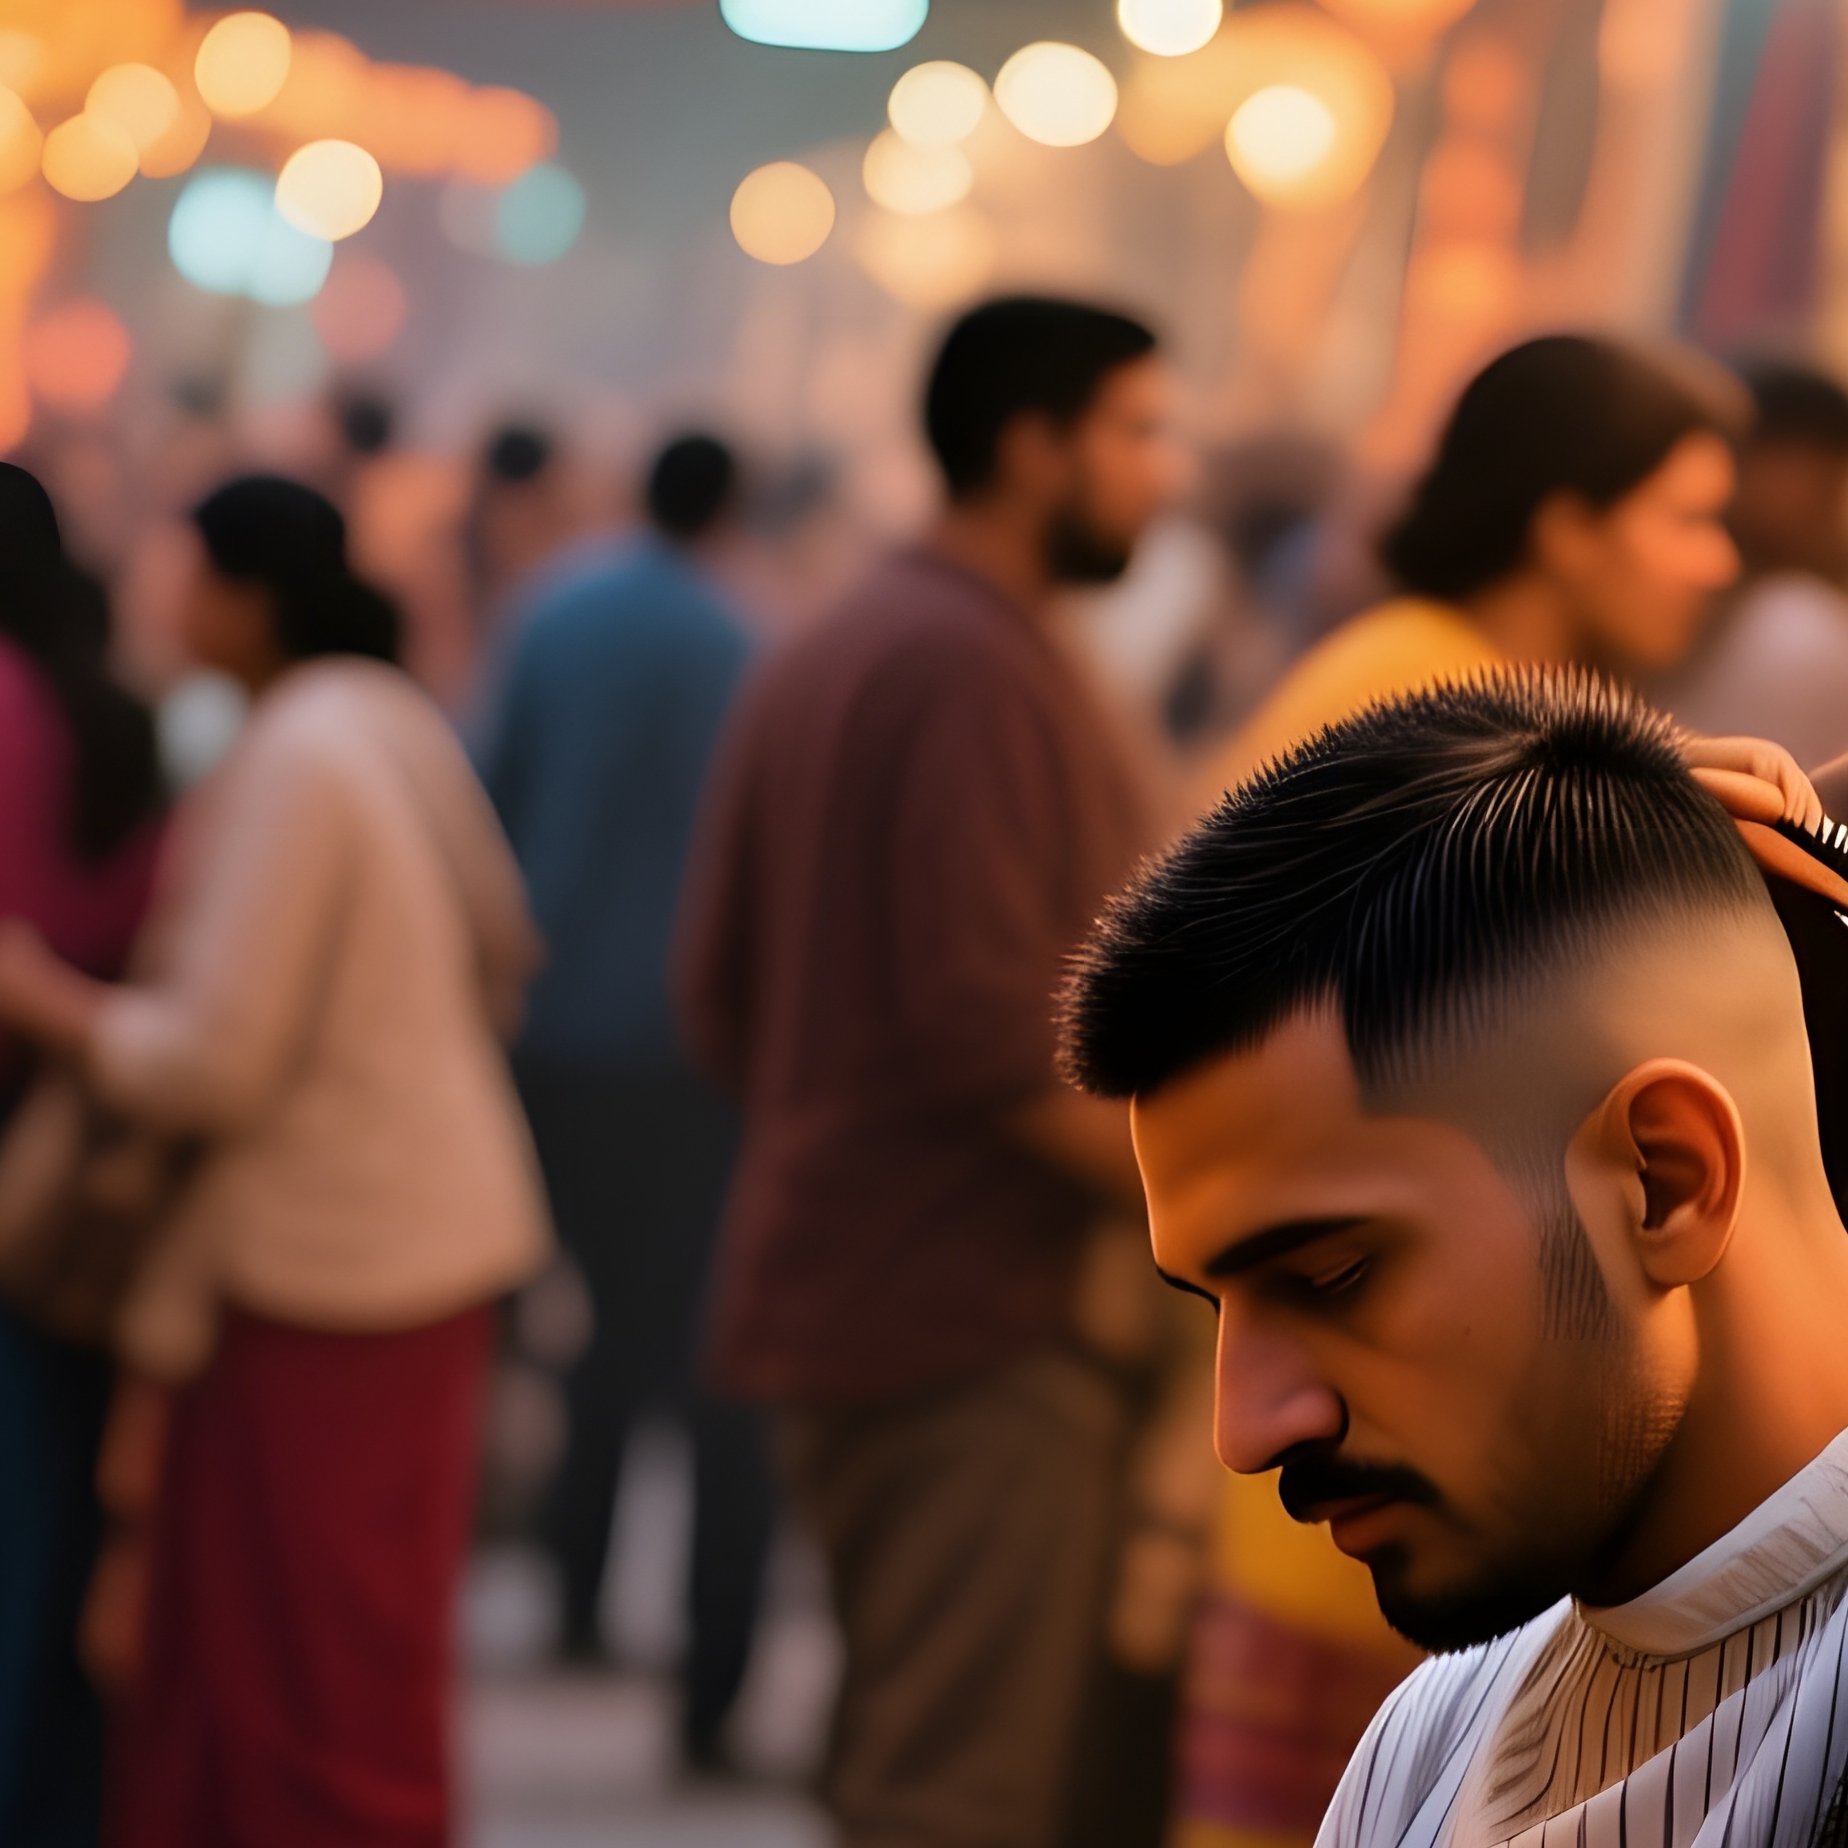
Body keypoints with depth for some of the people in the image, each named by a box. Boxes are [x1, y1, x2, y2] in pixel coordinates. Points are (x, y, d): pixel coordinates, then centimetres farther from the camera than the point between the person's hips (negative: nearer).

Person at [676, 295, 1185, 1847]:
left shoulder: (817, 661, 16)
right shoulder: (981, 668, -15)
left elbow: (721, 991, 18)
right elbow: (989, 1014, -23)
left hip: (835, 1292, 10)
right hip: (983, 1317, -10)